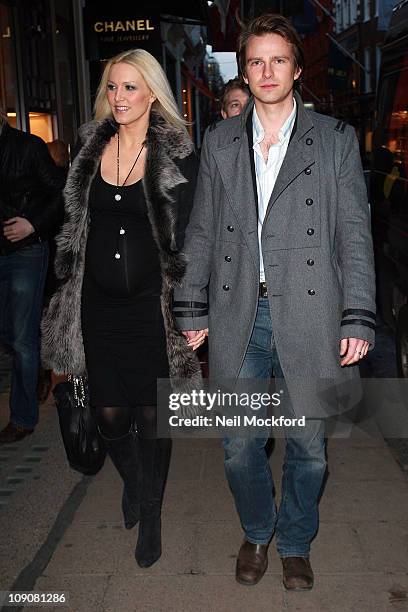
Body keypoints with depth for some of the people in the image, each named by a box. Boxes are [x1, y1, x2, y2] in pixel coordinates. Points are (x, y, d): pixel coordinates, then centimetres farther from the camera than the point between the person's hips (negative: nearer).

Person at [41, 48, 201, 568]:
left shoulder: (177, 154, -4)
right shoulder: (90, 146, 6)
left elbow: (187, 234, -2)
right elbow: (74, 220, 14)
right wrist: (69, 283, 11)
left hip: (151, 303, -3)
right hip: (99, 303, 3)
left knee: (150, 415, 5)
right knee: (110, 413, 7)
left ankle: (150, 514, 29)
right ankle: (130, 479, 41)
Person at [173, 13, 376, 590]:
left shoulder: (336, 139, 3)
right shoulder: (219, 141, 9)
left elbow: (355, 234, 0)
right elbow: (201, 231, 10)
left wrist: (358, 318, -6)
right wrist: (192, 310, 6)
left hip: (308, 317, -1)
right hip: (239, 316, 2)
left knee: (308, 445, 11)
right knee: (239, 447, 9)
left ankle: (295, 543, 37)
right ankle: (256, 533, 37)